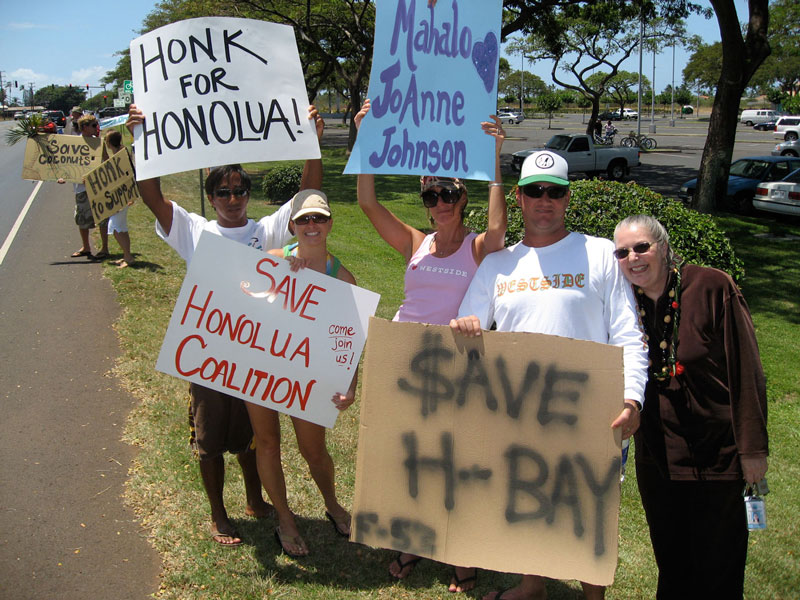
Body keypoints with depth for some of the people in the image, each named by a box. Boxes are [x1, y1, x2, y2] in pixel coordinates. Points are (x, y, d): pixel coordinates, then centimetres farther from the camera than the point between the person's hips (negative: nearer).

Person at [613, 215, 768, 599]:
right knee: (669, 558, 18)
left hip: (717, 451, -4)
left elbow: (745, 370, -12)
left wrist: (753, 447, -12)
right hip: (656, 454, 4)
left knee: (718, 565, 9)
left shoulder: (713, 288, -14)